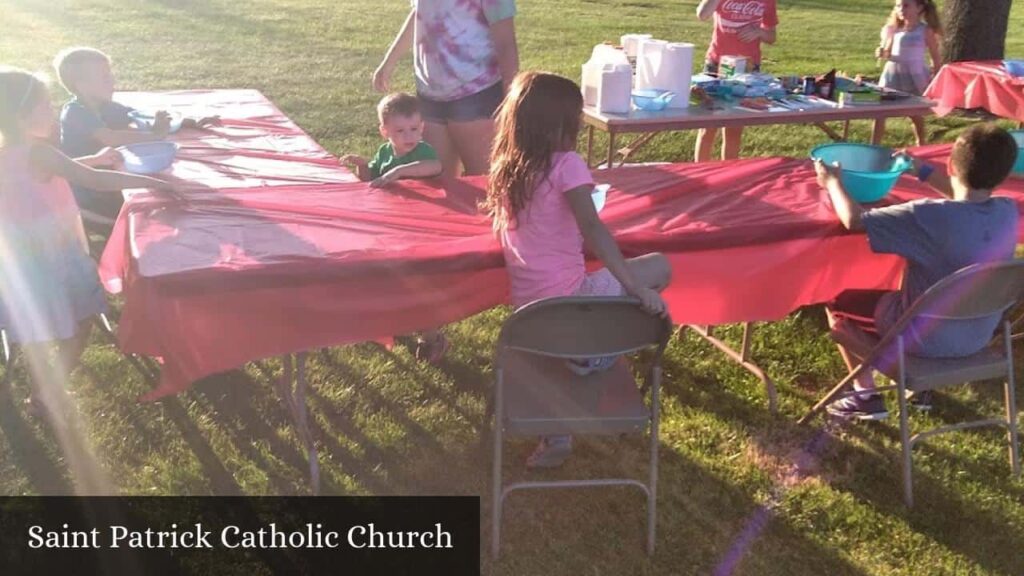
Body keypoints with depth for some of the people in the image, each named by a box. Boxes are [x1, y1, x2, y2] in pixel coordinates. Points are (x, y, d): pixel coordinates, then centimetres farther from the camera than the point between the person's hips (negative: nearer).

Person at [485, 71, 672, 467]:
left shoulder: (506, 166, 7)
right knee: (658, 268, 4)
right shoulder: (566, 165, -13)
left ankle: (556, 439, 36)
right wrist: (636, 288, -31)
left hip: (526, 302, 7)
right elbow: (592, 228, -26)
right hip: (565, 299, -7)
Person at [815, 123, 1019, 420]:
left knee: (838, 302, 12)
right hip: (979, 336, 6)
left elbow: (854, 220, -23)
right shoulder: (1009, 211, -10)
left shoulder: (928, 216, -30)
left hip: (927, 338, -6)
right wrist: (921, 169, 17)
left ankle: (866, 396, 19)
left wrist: (832, 182, -5)